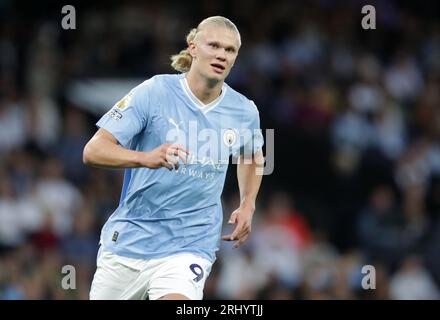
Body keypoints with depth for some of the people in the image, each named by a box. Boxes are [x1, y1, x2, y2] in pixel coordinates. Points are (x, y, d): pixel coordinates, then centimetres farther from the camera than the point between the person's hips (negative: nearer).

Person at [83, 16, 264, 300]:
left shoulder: (245, 112, 0)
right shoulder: (154, 92, -10)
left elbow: (253, 158, 25)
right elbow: (93, 151, -16)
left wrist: (247, 206, 9)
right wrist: (147, 158, -32)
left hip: (190, 246, 0)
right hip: (129, 241, 0)